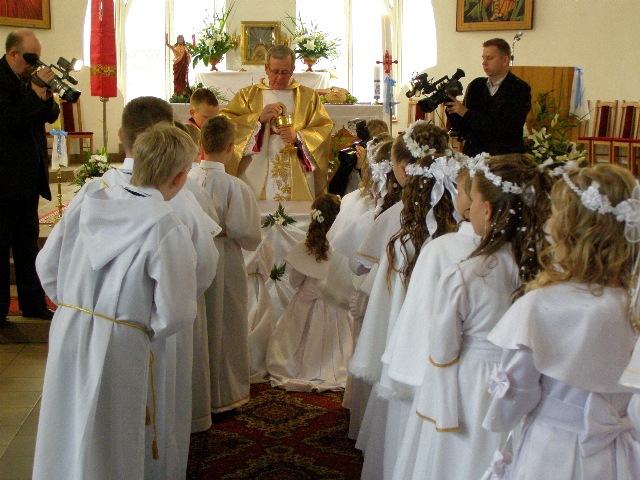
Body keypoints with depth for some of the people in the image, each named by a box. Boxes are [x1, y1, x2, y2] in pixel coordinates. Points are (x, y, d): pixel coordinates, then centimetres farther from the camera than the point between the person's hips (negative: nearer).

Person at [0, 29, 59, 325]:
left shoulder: (28, 79, 10)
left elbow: (51, 115, 13)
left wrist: (47, 95, -6)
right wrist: (36, 93, -23)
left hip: (30, 177, 8)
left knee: (28, 244, 16)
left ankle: (32, 303, 26)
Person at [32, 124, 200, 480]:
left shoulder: (88, 204, -2)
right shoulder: (167, 228, -19)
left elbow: (47, 267, 7)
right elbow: (176, 314, -18)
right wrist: (151, 331, 2)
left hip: (68, 334, 5)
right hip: (123, 348, -5)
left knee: (67, 442, 22)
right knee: (113, 450, 14)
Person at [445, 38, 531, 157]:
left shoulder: (520, 89, -2)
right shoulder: (475, 86, 12)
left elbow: (504, 127, -15)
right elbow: (462, 130, 10)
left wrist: (466, 113, -15)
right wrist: (451, 107, -7)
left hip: (506, 158, -3)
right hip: (473, 155, 3)